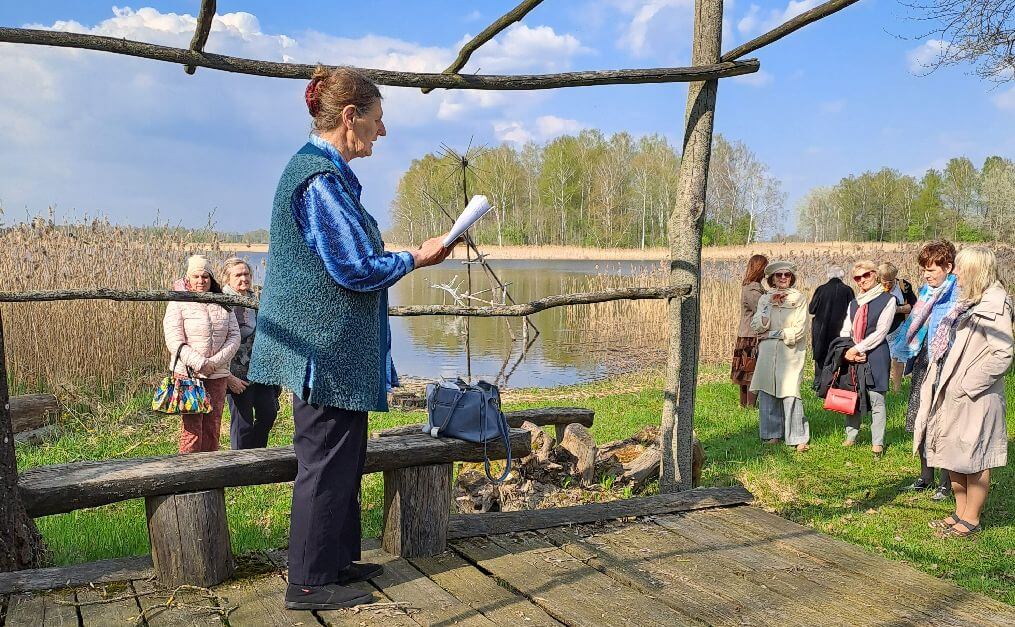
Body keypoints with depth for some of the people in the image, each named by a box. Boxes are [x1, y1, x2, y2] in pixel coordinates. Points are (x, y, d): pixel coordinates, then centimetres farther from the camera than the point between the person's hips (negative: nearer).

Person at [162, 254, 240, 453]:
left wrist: (215, 362, -8)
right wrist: (200, 364, -15)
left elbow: (234, 336, 6)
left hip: (218, 375, 4)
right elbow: (174, 342, -8)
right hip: (188, 374, -4)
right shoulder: (178, 304, -1)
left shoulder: (223, 304, 11)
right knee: (192, 428, -7)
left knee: (213, 428, 6)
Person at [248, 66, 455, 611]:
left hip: (328, 345, 10)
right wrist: (416, 259, -7)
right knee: (326, 462, 0)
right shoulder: (321, 177, -19)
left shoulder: (320, 169, 14)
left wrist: (401, 257, 22)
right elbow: (357, 269, -20)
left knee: (342, 458, 18)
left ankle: (338, 559, 31)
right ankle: (310, 582, 14)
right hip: (328, 347, -10)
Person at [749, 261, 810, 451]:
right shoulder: (765, 299, 12)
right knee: (766, 393, 3)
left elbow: (798, 330, -6)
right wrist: (770, 305, -8)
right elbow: (757, 326, 0)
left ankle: (799, 438, -3)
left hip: (790, 352, -3)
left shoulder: (799, 299, 3)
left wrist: (771, 334, -5)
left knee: (790, 393, -11)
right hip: (767, 352, 4)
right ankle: (773, 434, 16)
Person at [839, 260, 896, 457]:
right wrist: (849, 351, -7)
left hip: (876, 355, -5)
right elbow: (845, 330, 11)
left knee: (876, 399, -3)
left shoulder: (887, 300, -1)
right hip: (852, 355, 5)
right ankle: (850, 436, 17)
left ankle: (877, 443, 4)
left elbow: (881, 332, -9)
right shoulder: (854, 302, 16)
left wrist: (857, 349, -11)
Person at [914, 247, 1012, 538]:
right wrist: (939, 387, 10)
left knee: (973, 459, 2)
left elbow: (1002, 355, -22)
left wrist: (968, 384, -19)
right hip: (951, 393, 9)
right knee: (953, 456, 16)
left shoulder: (995, 304, -16)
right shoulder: (969, 301, 12)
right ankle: (960, 513, 28)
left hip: (974, 399, -9)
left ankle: (971, 520, 14)